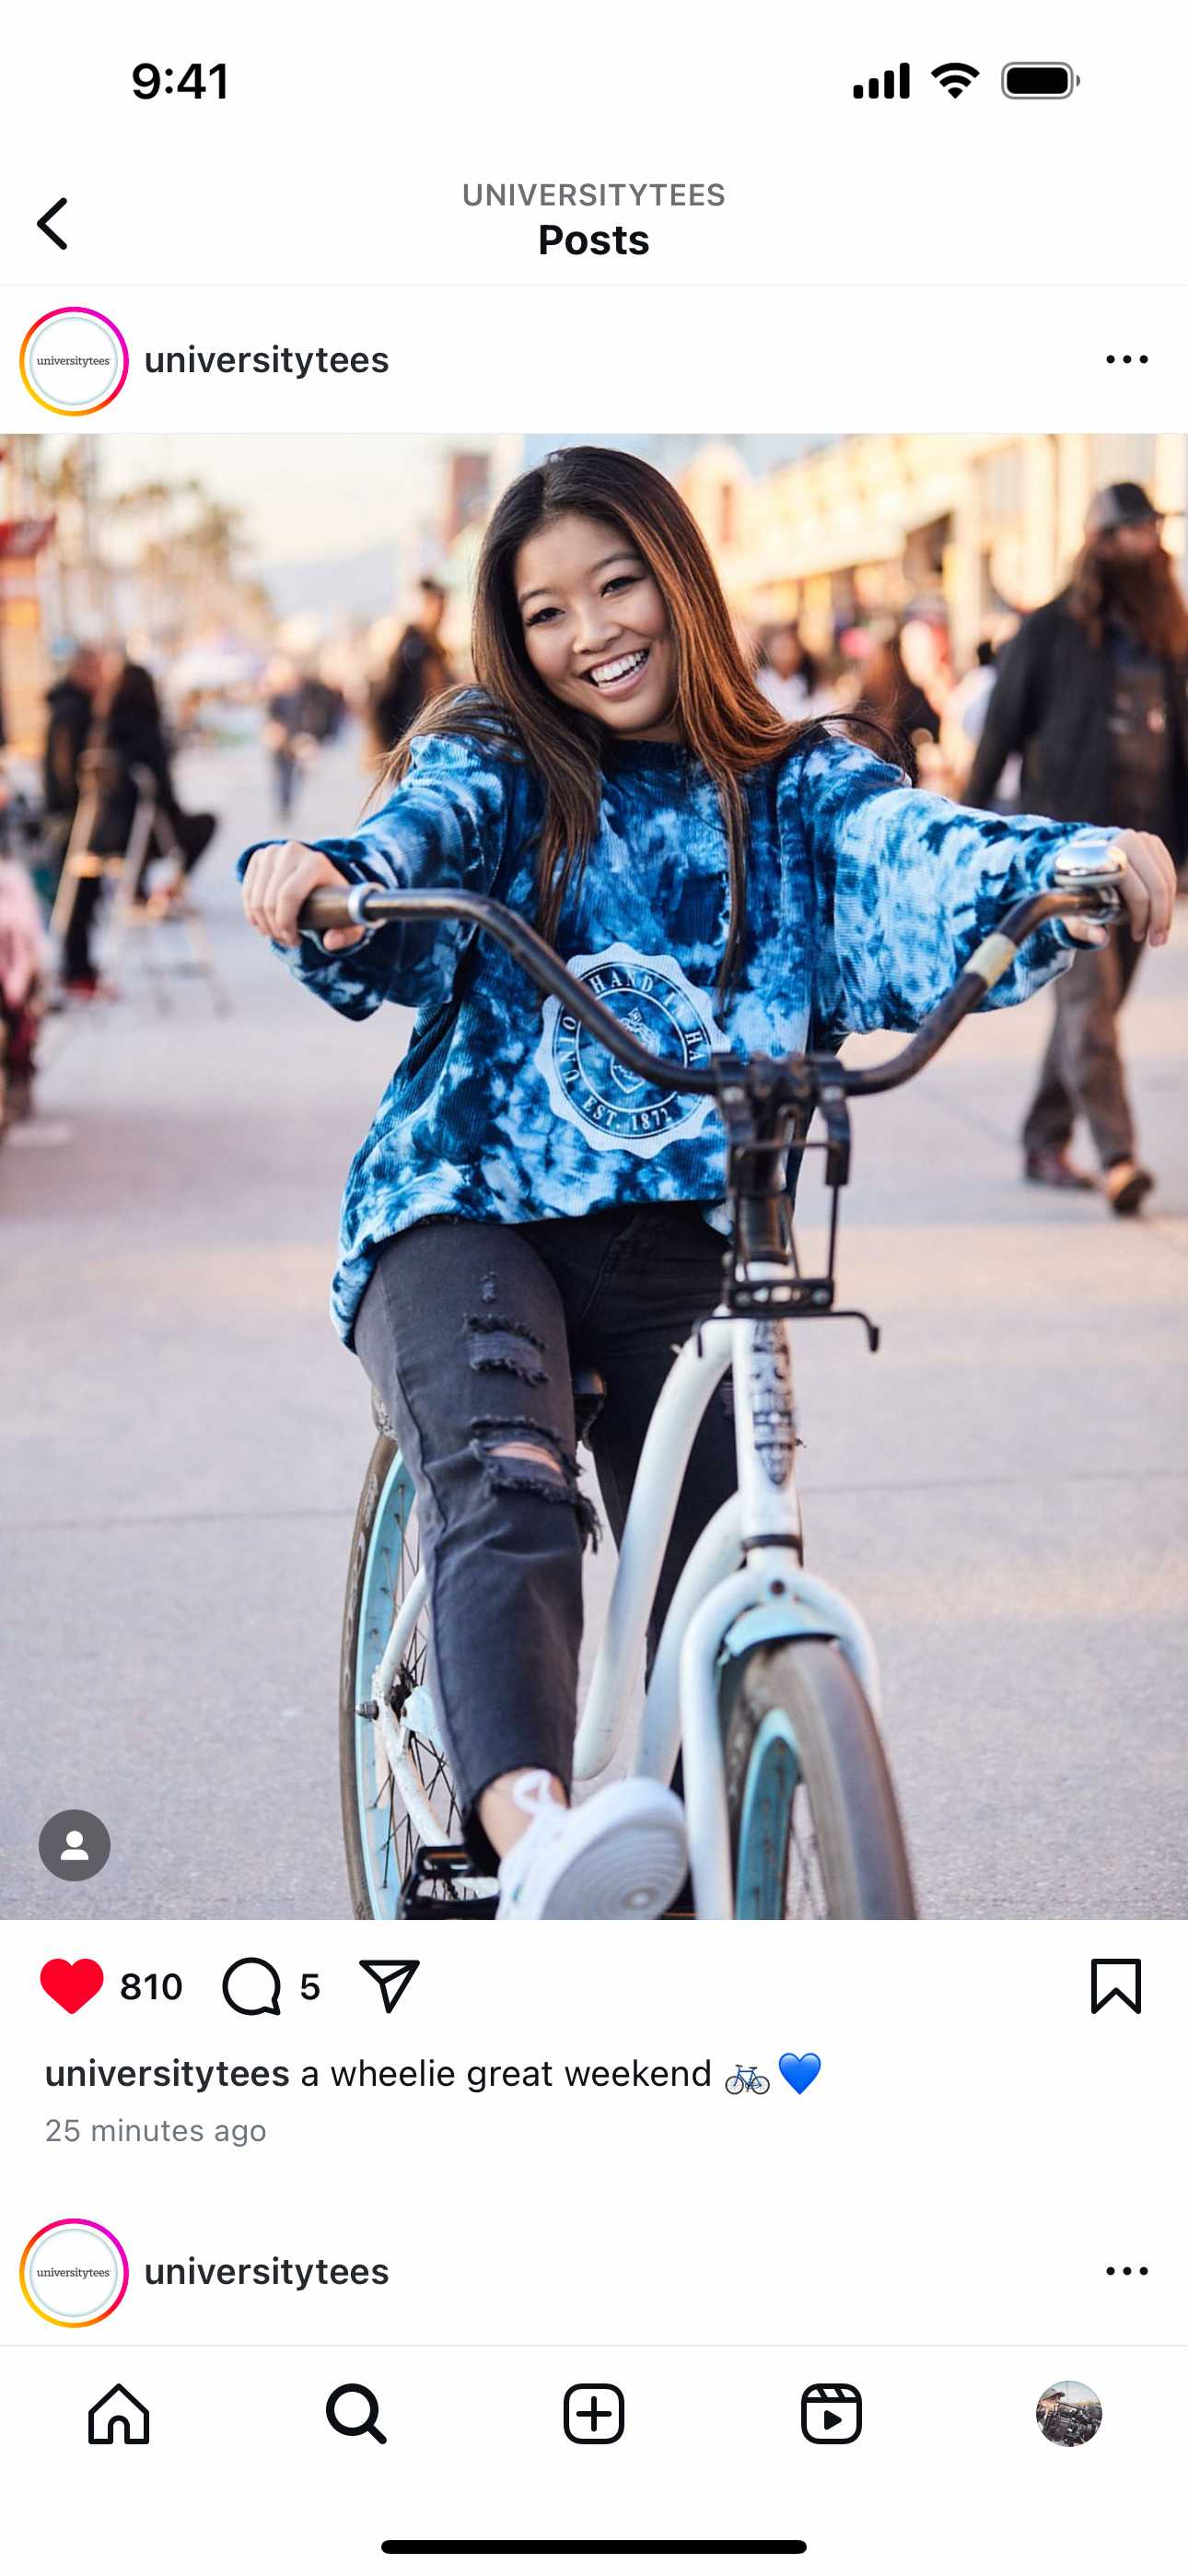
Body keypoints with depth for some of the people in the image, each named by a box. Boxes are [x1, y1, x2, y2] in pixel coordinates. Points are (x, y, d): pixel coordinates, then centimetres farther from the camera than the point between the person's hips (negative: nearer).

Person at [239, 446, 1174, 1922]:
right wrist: (320, 877, -38)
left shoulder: (798, 792, 9)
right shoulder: (495, 767, 9)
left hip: (686, 1246, 2)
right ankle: (530, 1831, -53)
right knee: (504, 1488, -31)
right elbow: (417, 835, -12)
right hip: (471, 1217, -2)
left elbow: (919, 856, -11)